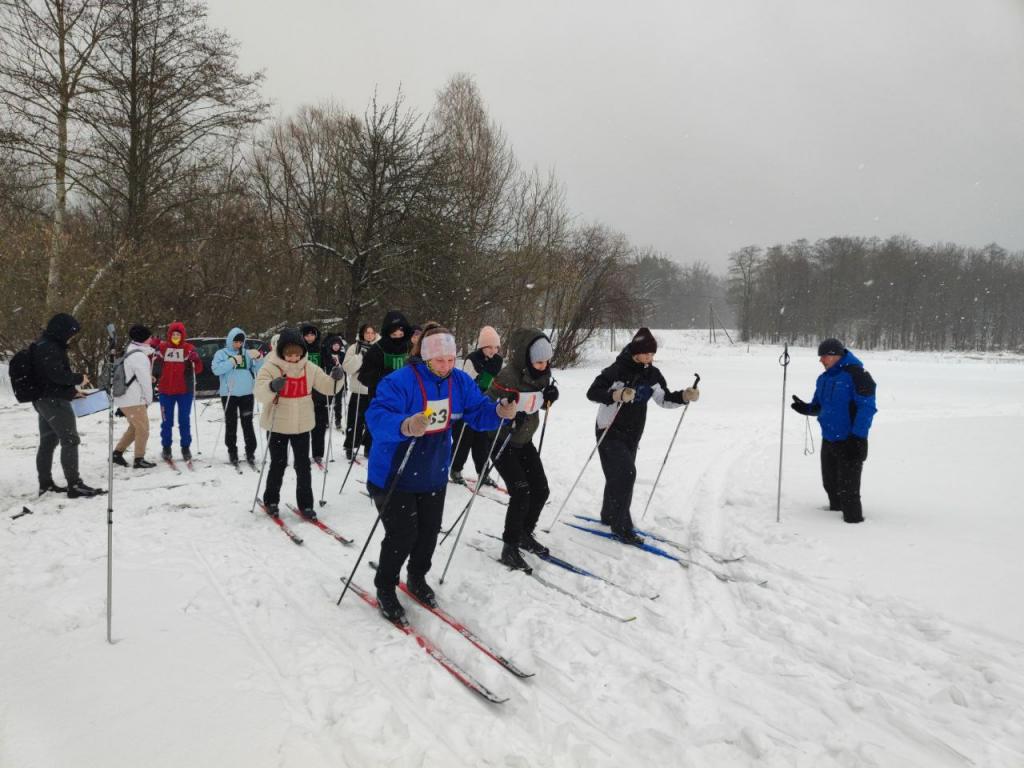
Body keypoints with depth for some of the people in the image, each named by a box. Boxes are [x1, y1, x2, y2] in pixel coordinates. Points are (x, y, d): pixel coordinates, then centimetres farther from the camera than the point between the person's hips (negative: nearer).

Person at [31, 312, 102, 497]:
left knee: (47, 442, 14)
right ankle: (74, 484, -11)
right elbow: (57, 374, -24)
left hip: (44, 400, 11)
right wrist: (79, 379, -10)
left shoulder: (44, 346, 16)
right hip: (54, 400, -11)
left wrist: (71, 391, 14)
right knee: (70, 440, -10)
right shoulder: (49, 348, -17)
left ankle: (45, 484, 21)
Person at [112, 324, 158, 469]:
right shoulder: (139, 356, -18)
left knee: (134, 427, 20)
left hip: (124, 398, 10)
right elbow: (145, 380, -15)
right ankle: (139, 460, 4)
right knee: (143, 429, -2)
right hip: (133, 399, -10)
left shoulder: (131, 352, 14)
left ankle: (117, 452, 24)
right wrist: (149, 399, -4)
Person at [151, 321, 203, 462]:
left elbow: (198, 370, -6)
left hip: (185, 391, -1)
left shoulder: (189, 348, -2)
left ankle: (186, 448, 17)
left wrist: (195, 360, -26)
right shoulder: (162, 347, 1)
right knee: (166, 422, 9)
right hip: (166, 391, 1)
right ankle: (166, 448, 19)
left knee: (184, 421, 7)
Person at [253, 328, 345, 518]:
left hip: (302, 424, 3)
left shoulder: (309, 368, -3)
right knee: (278, 464, 8)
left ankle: (305, 504, 17)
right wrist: (272, 386, -46)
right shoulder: (270, 367, -14)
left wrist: (336, 378, -18)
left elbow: (326, 386, 3)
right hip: (278, 425, -3)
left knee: (303, 466, 7)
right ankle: (271, 500, 28)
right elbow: (260, 393, -25)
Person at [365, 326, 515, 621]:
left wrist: (500, 412, -20)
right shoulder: (399, 382, -25)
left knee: (429, 531, 16)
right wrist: (405, 426, -58)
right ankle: (385, 589, 22)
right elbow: (376, 417, -37)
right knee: (402, 535, -3)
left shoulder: (459, 381, -5)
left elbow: (478, 412, 3)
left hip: (434, 474, 6)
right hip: (395, 475, -6)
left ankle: (417, 578, 43)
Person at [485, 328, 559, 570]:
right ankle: (510, 548, 0)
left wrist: (549, 396, -11)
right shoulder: (508, 376, -27)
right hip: (501, 442, -7)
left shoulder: (542, 374, -5)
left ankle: (525, 534, 29)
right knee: (521, 492, -14)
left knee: (541, 489, 7)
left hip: (524, 441, 7)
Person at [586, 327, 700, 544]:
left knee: (619, 476, 14)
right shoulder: (618, 370, -18)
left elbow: (665, 399, 10)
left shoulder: (652, 374, 3)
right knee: (625, 473, -15)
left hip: (632, 435, 7)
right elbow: (592, 392, -23)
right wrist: (617, 395, -39)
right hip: (611, 431, -7)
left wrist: (685, 396, -7)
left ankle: (609, 516, 34)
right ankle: (621, 526, -5)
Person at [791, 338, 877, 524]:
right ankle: (836, 509, 33)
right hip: (828, 440, 8)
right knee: (830, 483, 17)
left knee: (847, 487, -5)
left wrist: (858, 436, -23)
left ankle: (853, 518, 6)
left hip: (850, 442, -8)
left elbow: (867, 407, -18)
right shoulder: (823, 378, 11)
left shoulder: (856, 374, -15)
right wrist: (806, 408, -3)